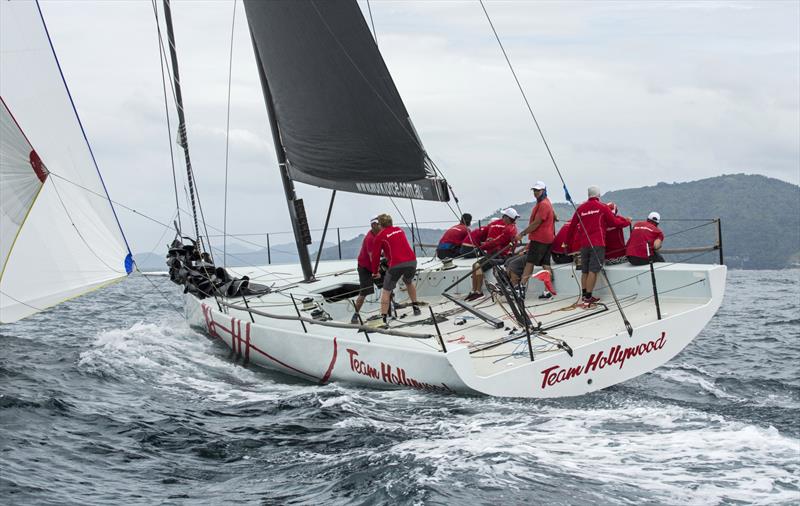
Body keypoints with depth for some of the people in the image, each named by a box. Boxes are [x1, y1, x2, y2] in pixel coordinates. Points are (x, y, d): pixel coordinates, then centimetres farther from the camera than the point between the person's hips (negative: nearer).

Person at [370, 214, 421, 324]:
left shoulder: (379, 237, 5)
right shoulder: (399, 230, 20)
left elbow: (375, 256, 7)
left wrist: (375, 272, 21)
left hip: (396, 265, -5)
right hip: (412, 261, 5)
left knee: (386, 291, 5)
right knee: (409, 282, 33)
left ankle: (383, 317, -4)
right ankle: (416, 308, 36)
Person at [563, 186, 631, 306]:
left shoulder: (580, 208, 10)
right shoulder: (602, 207, -1)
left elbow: (572, 226, 15)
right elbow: (614, 222, 4)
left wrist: (567, 242, 26)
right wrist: (626, 221, 23)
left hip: (583, 243, 5)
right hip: (597, 243, -5)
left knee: (584, 271, 14)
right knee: (593, 270, -6)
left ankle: (584, 295, 18)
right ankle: (588, 297, -8)